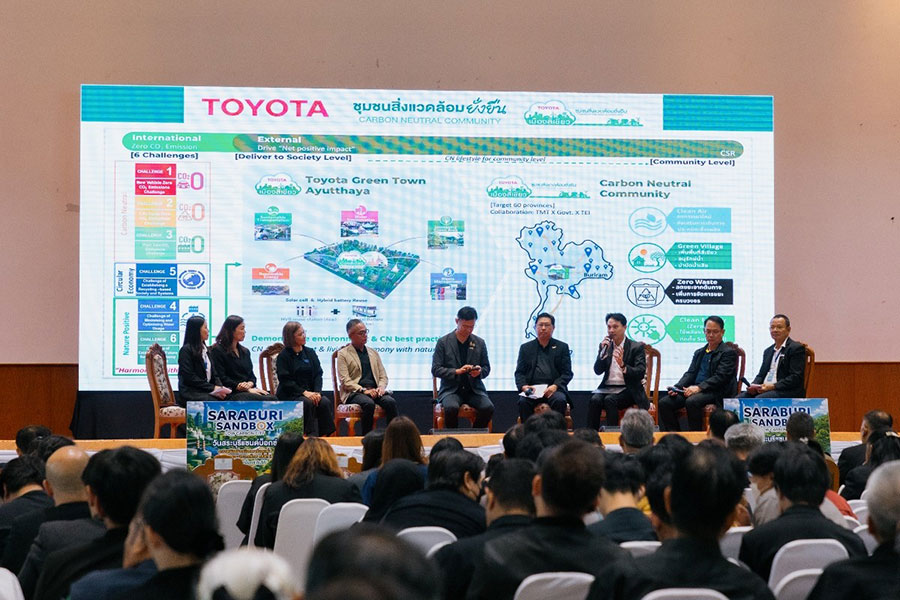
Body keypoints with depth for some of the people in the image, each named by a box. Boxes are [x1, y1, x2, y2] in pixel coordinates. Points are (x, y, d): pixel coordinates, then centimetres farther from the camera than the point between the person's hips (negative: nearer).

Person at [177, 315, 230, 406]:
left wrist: (220, 387, -2)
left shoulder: (205, 350, 23)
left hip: (206, 393, 7)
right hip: (190, 393, -7)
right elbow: (190, 377, -11)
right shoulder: (186, 350, -2)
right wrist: (213, 388, -14)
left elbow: (214, 374, 19)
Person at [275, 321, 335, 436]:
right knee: (308, 403, -34)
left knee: (325, 402, -26)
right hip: (289, 395, -4)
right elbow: (285, 380, -9)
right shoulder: (283, 356, -1)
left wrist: (317, 392, -12)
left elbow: (318, 374, 7)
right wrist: (304, 392, -20)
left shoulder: (310, 353, 13)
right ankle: (311, 435, -33)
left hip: (310, 392, 4)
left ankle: (325, 436, -25)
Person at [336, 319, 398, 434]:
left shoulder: (373, 352, 23)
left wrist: (381, 387, -3)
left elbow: (383, 376, 20)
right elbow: (345, 381, -4)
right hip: (354, 393, -4)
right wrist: (364, 390, -17)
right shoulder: (343, 354, 6)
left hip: (374, 391, 4)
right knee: (368, 403, -37)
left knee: (390, 402, -27)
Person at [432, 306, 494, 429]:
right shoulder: (443, 342, 1)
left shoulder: (479, 343, 10)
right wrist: (457, 371, -16)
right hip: (451, 389, -2)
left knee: (488, 408, -27)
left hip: (474, 389, 3)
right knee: (451, 408, -35)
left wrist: (479, 372, -8)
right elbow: (435, 370, -2)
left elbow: (487, 368, 16)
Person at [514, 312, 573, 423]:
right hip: (532, 389, 1)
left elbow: (567, 373, 6)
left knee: (560, 401, -33)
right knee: (523, 402, -31)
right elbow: (519, 372, 12)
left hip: (554, 389, -1)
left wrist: (555, 386, -13)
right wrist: (523, 386, -10)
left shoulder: (562, 347, 14)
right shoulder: (525, 348, 18)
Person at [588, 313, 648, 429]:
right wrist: (603, 352, -10)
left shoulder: (637, 347, 1)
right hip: (607, 388, 3)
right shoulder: (605, 345, 13)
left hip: (627, 389, -3)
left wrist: (623, 365, -26)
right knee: (595, 400, -28)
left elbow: (640, 373, -10)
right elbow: (598, 371, 5)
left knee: (610, 400, -32)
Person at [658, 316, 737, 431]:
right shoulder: (699, 352, 27)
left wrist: (699, 388, -21)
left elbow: (720, 377, -9)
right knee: (664, 403, -15)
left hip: (715, 392, -7)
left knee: (692, 402, -37)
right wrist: (676, 387, -3)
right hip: (693, 390, 7)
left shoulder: (729, 352, 3)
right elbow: (690, 373, 17)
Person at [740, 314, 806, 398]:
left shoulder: (797, 348, -2)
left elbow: (796, 377, -11)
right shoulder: (768, 351, 23)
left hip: (787, 392, -7)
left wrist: (773, 386, -20)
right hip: (763, 389, 7)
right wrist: (753, 385, 0)